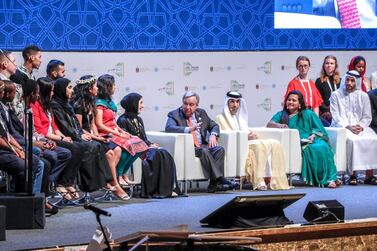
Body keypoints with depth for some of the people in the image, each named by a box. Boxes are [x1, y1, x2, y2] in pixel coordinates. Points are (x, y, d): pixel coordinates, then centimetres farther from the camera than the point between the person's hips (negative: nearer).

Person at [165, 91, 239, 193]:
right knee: (204, 151, -32)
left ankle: (214, 184, -30)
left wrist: (213, 135, 0)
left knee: (219, 149, -22)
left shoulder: (201, 113, 17)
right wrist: (188, 129, -31)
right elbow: (169, 128, -18)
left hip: (202, 145, 5)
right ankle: (220, 180, -36)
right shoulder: (174, 115, 1)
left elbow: (214, 125, 25)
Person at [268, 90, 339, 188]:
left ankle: (330, 178, -37)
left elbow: (318, 129, 11)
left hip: (313, 141, 1)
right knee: (309, 149, -36)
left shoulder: (308, 114, 22)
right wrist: (280, 125, -17)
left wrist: (313, 136, -11)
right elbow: (270, 124, 5)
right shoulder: (282, 115, 24)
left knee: (322, 147, -35)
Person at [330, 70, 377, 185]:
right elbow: (336, 116, -2)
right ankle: (353, 174, -31)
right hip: (341, 127, -3)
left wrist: (360, 127, -10)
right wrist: (348, 127, -16)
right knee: (352, 140, -35)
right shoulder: (336, 95, 6)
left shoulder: (363, 96, 13)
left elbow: (367, 117, 10)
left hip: (360, 127, 3)